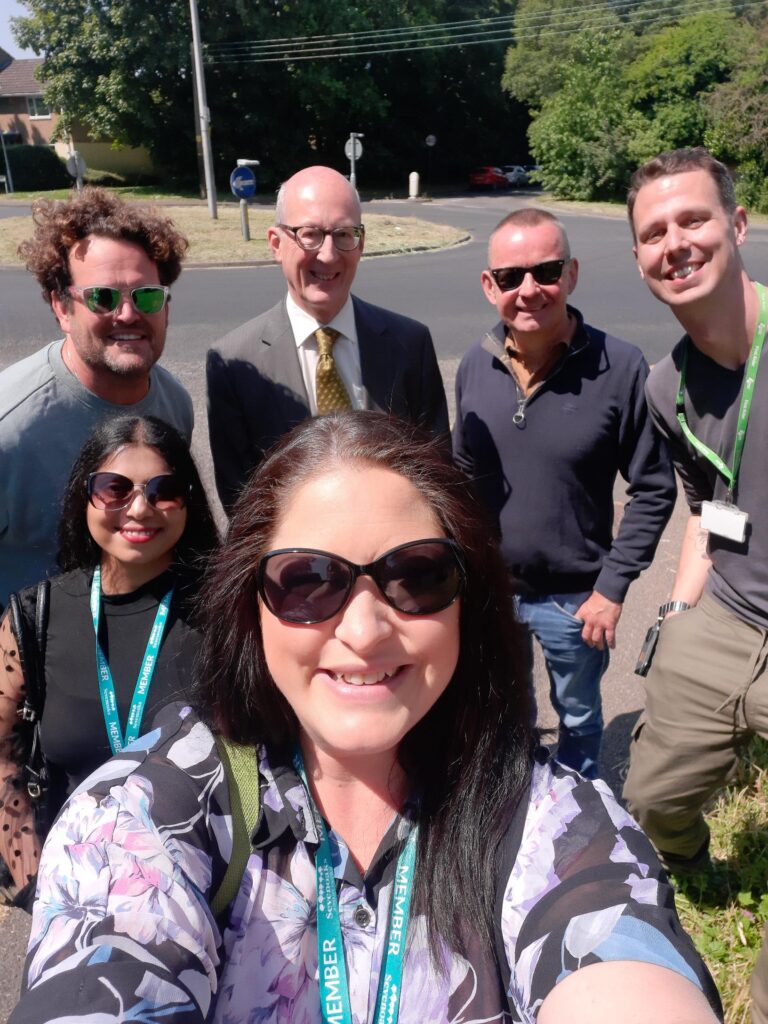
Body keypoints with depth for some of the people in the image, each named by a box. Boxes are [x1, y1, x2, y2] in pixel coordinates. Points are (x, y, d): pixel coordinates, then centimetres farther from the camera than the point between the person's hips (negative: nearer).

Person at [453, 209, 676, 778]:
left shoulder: (620, 368, -18)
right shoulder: (475, 367, -6)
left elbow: (654, 490, -11)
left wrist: (613, 588, -12)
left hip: (574, 599, -2)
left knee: (580, 720, 23)